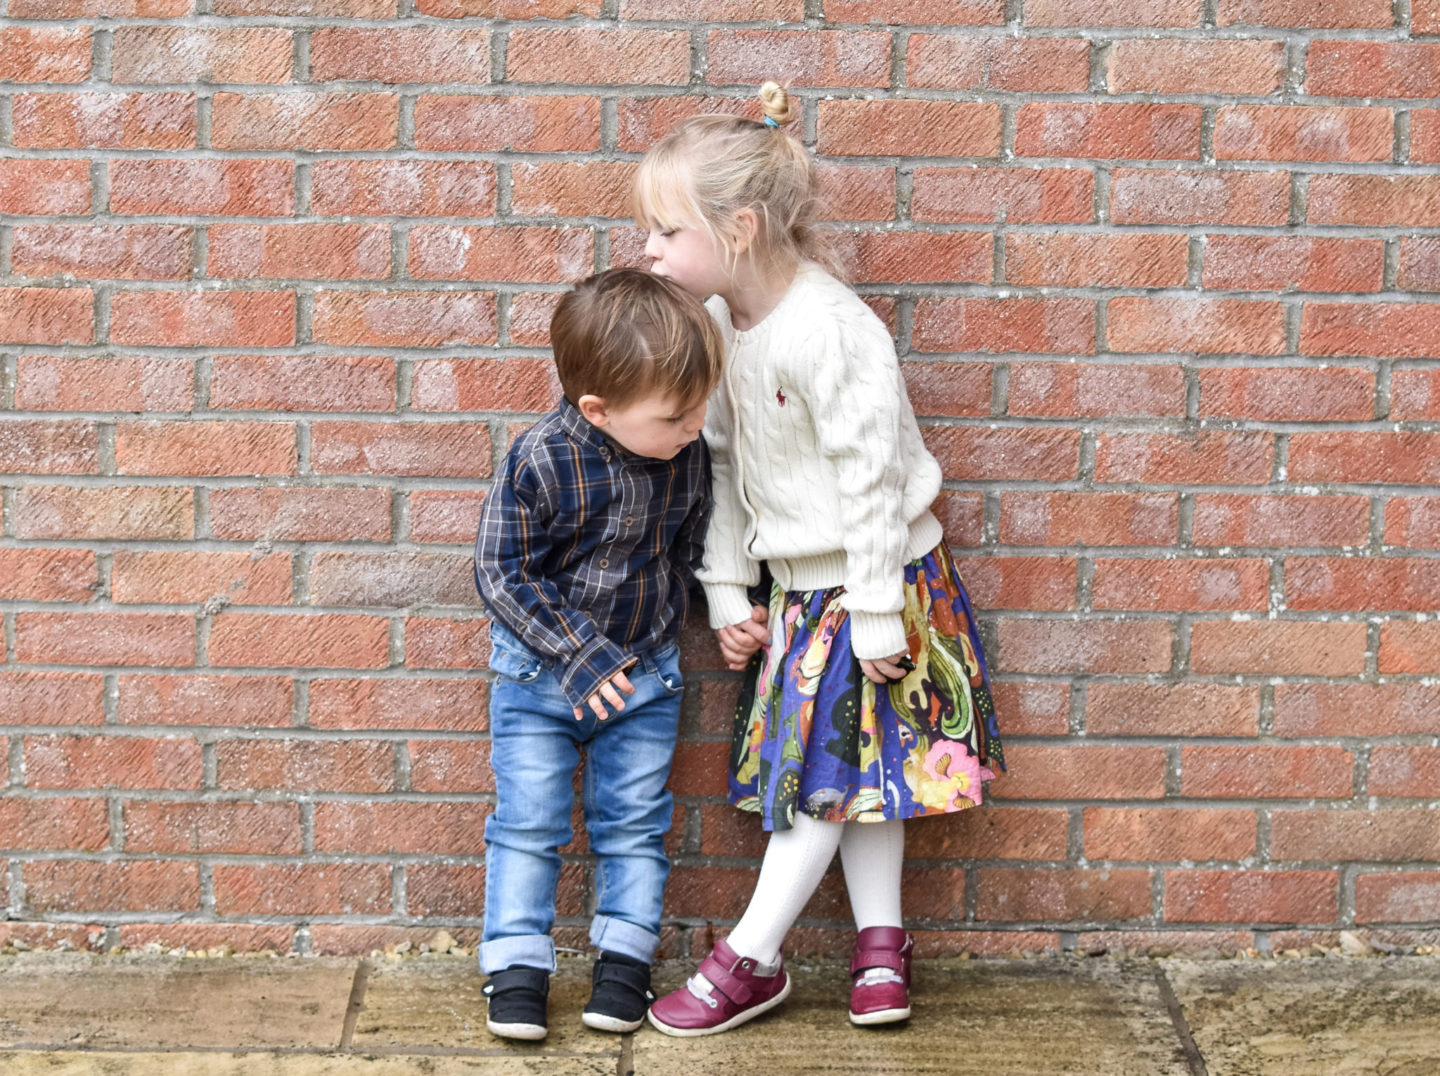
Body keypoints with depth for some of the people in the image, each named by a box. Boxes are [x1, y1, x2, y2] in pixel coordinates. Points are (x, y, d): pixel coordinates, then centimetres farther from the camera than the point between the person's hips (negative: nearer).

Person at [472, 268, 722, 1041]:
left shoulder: (688, 457, -14)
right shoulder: (539, 462, -27)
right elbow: (502, 575, -19)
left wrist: (654, 625, 2)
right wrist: (578, 657, -20)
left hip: (645, 668, 3)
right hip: (539, 666, -3)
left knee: (634, 822, 10)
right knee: (527, 821, 3)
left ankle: (624, 960, 22)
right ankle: (516, 967, 13)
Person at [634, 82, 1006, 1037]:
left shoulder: (828, 331, -27)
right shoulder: (719, 321, -2)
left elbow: (871, 477, -24)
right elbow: (718, 462, 6)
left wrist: (877, 617, -21)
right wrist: (726, 593, 5)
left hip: (871, 579, -8)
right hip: (798, 581, 8)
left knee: (826, 762, 1)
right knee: (853, 762, 13)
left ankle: (752, 959, 8)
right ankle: (883, 944, 23)